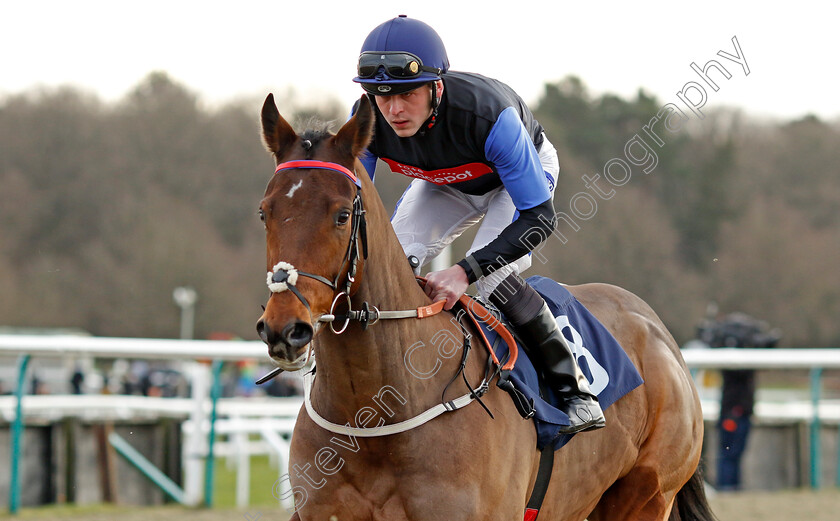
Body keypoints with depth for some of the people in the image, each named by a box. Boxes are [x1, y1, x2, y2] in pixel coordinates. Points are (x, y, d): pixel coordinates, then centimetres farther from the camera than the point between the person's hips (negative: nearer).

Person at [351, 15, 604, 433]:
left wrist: (466, 270, -51)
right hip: (445, 184, 5)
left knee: (489, 279, -26)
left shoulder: (488, 113, -44)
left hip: (527, 170, -5)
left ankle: (572, 386, -10)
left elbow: (539, 216, -40)